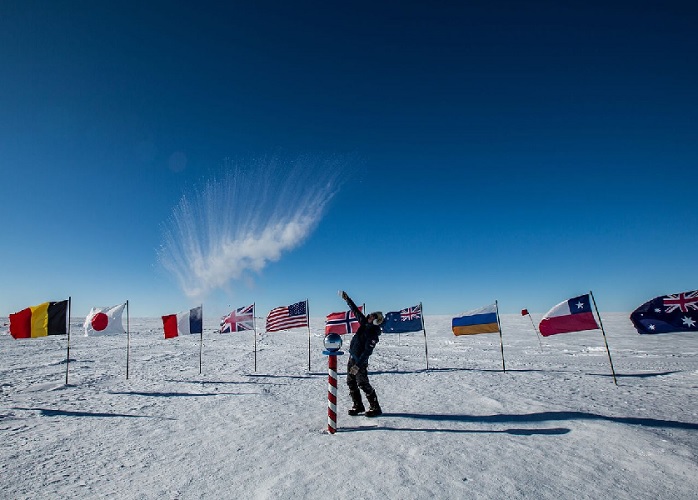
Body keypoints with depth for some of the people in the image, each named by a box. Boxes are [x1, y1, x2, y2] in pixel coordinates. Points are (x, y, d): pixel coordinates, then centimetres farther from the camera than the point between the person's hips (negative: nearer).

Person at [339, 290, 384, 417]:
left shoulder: (373, 335, -21)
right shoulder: (364, 323, 3)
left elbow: (367, 352, -25)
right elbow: (355, 311, 11)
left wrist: (358, 365, -28)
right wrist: (347, 299, 11)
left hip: (360, 361, -9)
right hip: (352, 357, 9)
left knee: (363, 384, -4)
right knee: (351, 382, 14)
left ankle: (375, 408, 10)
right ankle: (358, 406, 26)